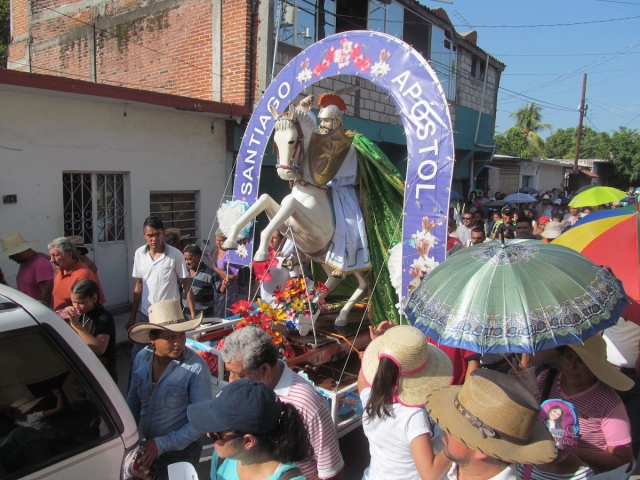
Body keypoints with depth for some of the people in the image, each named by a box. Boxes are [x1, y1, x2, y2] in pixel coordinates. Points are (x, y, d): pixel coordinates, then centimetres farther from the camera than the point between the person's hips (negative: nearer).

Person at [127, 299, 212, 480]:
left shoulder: (196, 368, -26)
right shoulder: (142, 358, -10)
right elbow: (133, 400, 5)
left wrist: (161, 445, -23)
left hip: (180, 452, -5)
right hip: (145, 445, 5)